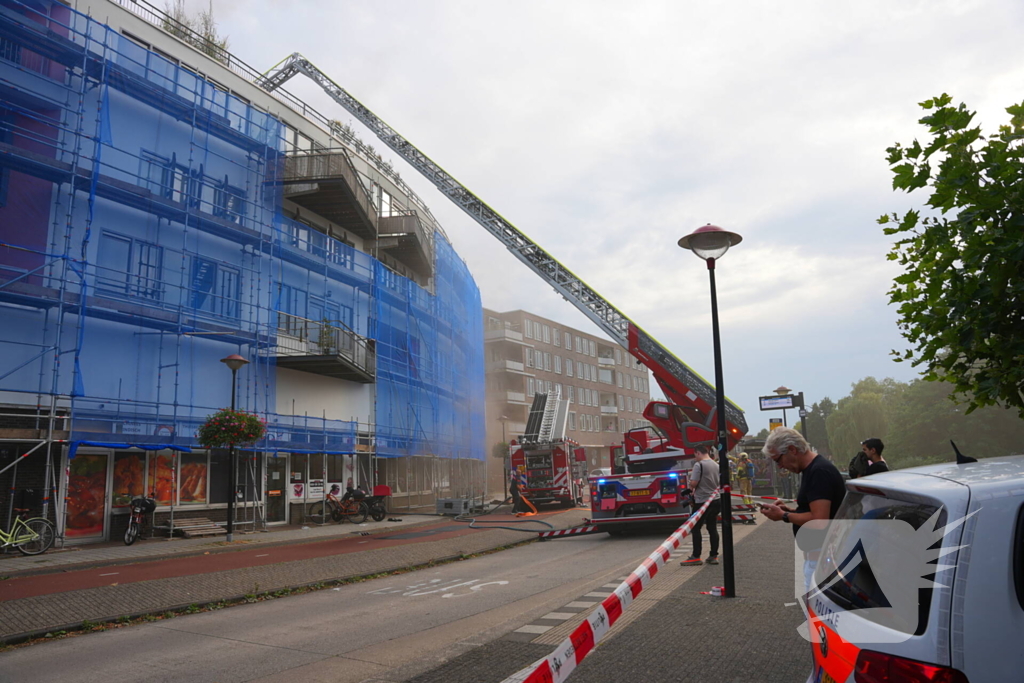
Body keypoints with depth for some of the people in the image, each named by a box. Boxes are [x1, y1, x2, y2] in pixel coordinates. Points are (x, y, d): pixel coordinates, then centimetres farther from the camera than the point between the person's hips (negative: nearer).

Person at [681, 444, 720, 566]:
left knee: (695, 528, 1)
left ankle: (696, 557, 1)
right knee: (712, 528, 11)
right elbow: (719, 483, 16)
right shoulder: (716, 465, 8)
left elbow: (693, 483, -18)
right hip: (715, 500, 7)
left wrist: (691, 488, 3)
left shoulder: (699, 465, -14)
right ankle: (714, 556, 13)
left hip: (702, 501, -7)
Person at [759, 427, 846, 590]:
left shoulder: (819, 472, -20)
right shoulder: (813, 469, 12)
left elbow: (819, 522, -26)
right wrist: (790, 511, 6)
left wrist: (784, 516, -14)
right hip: (816, 552, 10)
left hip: (822, 553, -10)